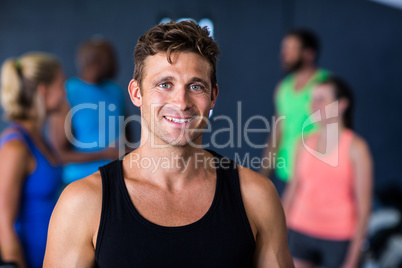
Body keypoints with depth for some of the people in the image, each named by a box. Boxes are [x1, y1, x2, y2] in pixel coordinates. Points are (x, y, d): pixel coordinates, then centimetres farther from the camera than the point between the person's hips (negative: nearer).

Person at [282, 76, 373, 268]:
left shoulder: (355, 148, -7)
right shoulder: (305, 144, 5)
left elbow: (363, 205, -8)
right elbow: (293, 189, 11)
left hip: (338, 239, -3)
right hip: (301, 232, 3)